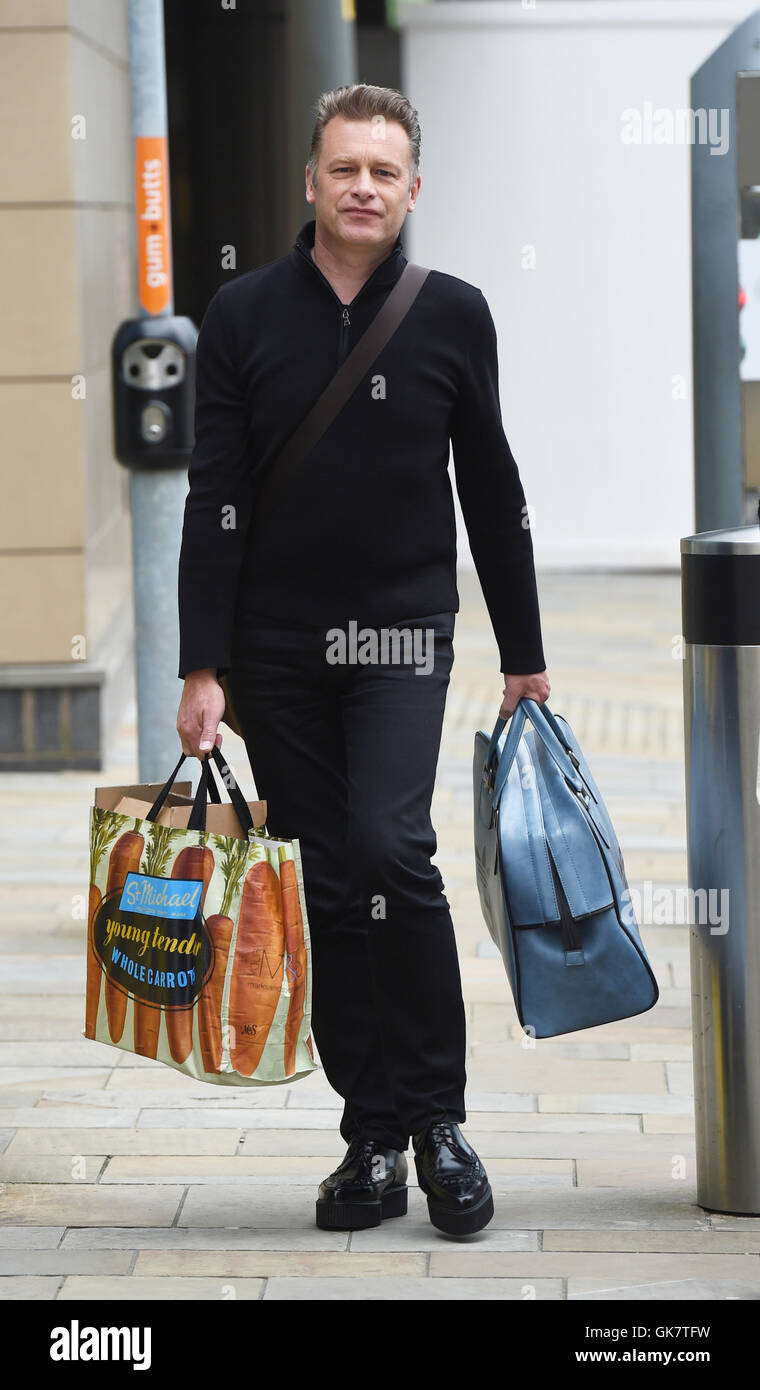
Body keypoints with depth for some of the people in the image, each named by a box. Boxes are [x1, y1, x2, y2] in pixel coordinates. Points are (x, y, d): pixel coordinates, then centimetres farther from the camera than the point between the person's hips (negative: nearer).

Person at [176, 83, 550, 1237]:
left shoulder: (452, 315, 2)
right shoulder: (244, 316, 1)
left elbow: (492, 493, 8)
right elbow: (215, 501, -1)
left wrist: (524, 656, 10)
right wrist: (202, 667, -7)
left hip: (402, 637, -1)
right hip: (278, 650, 1)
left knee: (394, 850, -19)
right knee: (332, 887, 4)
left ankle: (437, 1116, -4)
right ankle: (375, 1139, 13)